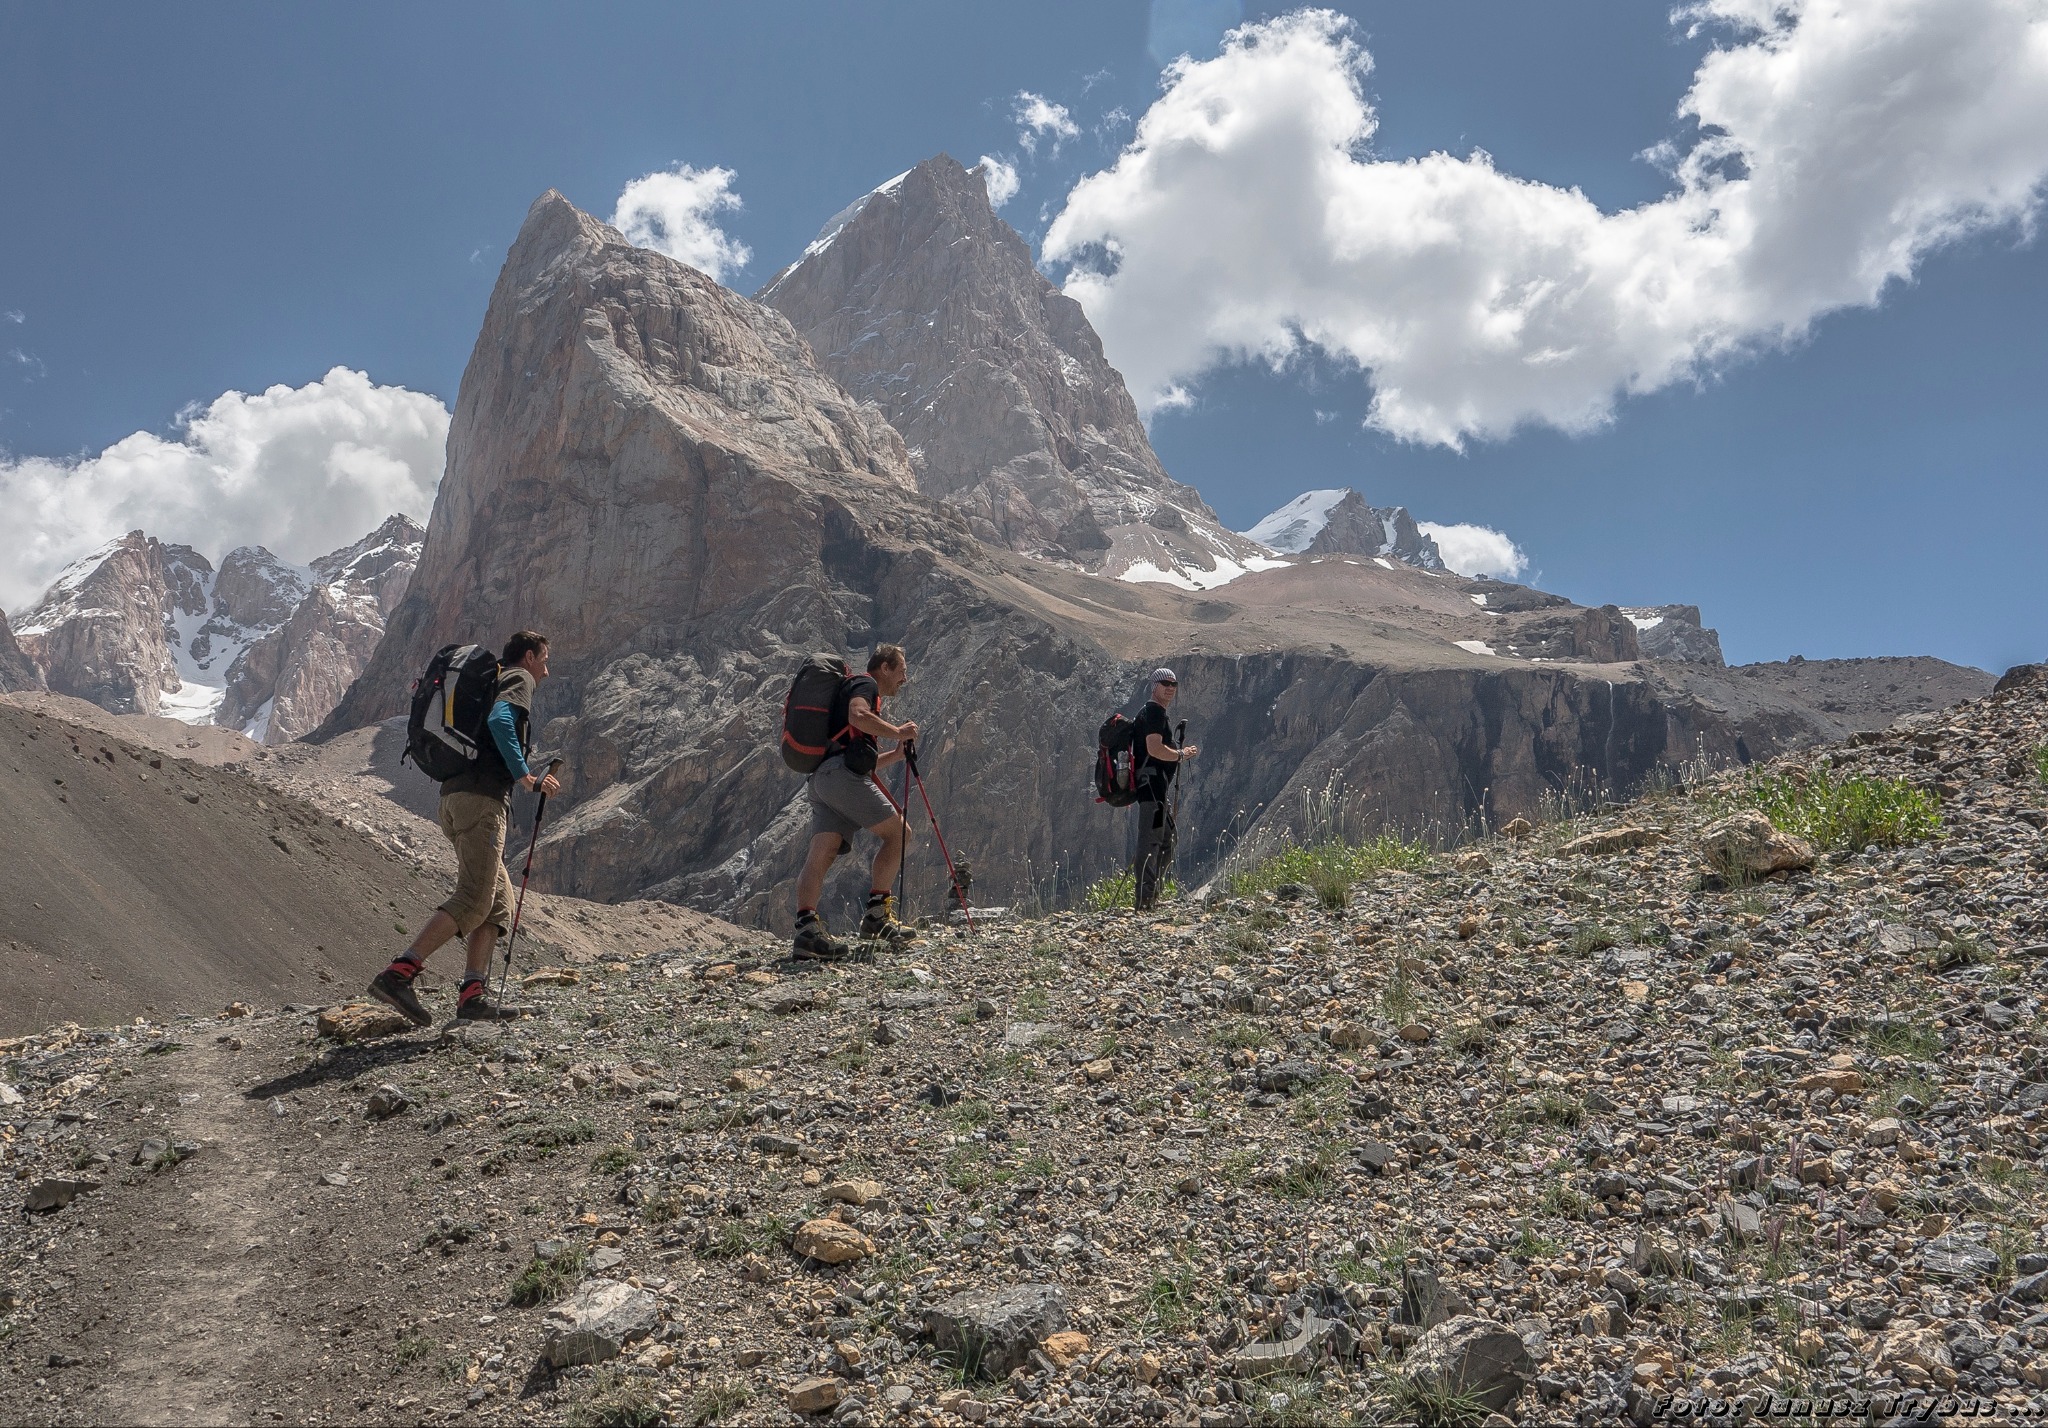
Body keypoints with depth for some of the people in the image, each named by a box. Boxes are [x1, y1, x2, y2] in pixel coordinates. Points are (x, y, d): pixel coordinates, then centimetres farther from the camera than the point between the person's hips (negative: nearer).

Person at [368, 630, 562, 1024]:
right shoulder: (520, 679, 4)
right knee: (473, 899, -15)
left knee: (498, 902, 8)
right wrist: (525, 776, -17)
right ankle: (397, 975, -23)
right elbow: (499, 719, -16)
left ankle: (471, 996, 0)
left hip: (454, 797, 9)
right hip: (482, 798, -9)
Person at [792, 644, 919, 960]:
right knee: (898, 831, -1)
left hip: (821, 779, 9)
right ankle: (877, 914, -5)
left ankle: (806, 928, -25)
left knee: (821, 854, -8)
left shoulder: (862, 690, 37)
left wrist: (896, 755, 29)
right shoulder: (865, 684, 8)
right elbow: (857, 715, -17)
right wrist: (897, 732, -5)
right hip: (841, 774, -9)